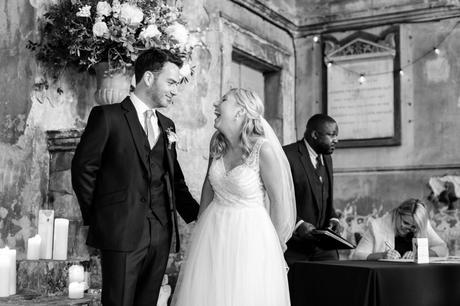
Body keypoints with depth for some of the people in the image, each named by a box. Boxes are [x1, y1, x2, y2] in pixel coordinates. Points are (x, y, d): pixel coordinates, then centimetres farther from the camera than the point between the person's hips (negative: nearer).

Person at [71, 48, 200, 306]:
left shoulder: (167, 125, 16)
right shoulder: (107, 116, -2)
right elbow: (83, 169, -3)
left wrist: (198, 215, 6)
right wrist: (96, 219, 0)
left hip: (161, 235, 6)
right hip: (122, 233, -5)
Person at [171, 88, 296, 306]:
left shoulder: (264, 149, -17)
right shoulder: (217, 142, 0)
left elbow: (279, 200, -9)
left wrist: (273, 245, 0)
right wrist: (201, 224, 16)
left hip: (249, 236, -5)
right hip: (212, 232, 5)